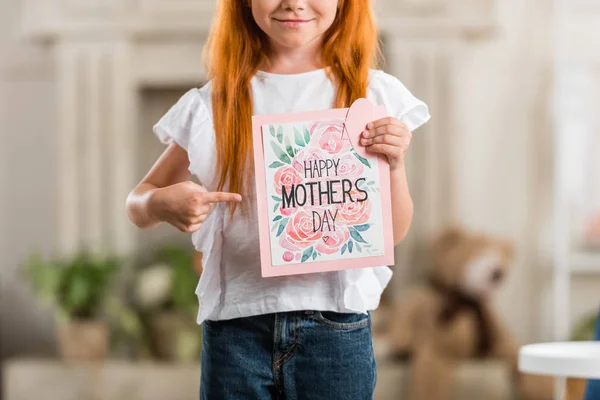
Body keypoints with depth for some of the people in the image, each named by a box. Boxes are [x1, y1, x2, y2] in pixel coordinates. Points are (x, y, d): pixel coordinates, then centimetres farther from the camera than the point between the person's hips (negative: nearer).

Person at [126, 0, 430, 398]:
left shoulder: (369, 95, 2)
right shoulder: (216, 103, 4)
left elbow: (395, 233, 5)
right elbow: (138, 203, 10)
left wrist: (394, 165, -13)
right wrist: (162, 204, -13)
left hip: (336, 323, 0)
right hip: (236, 325, 1)